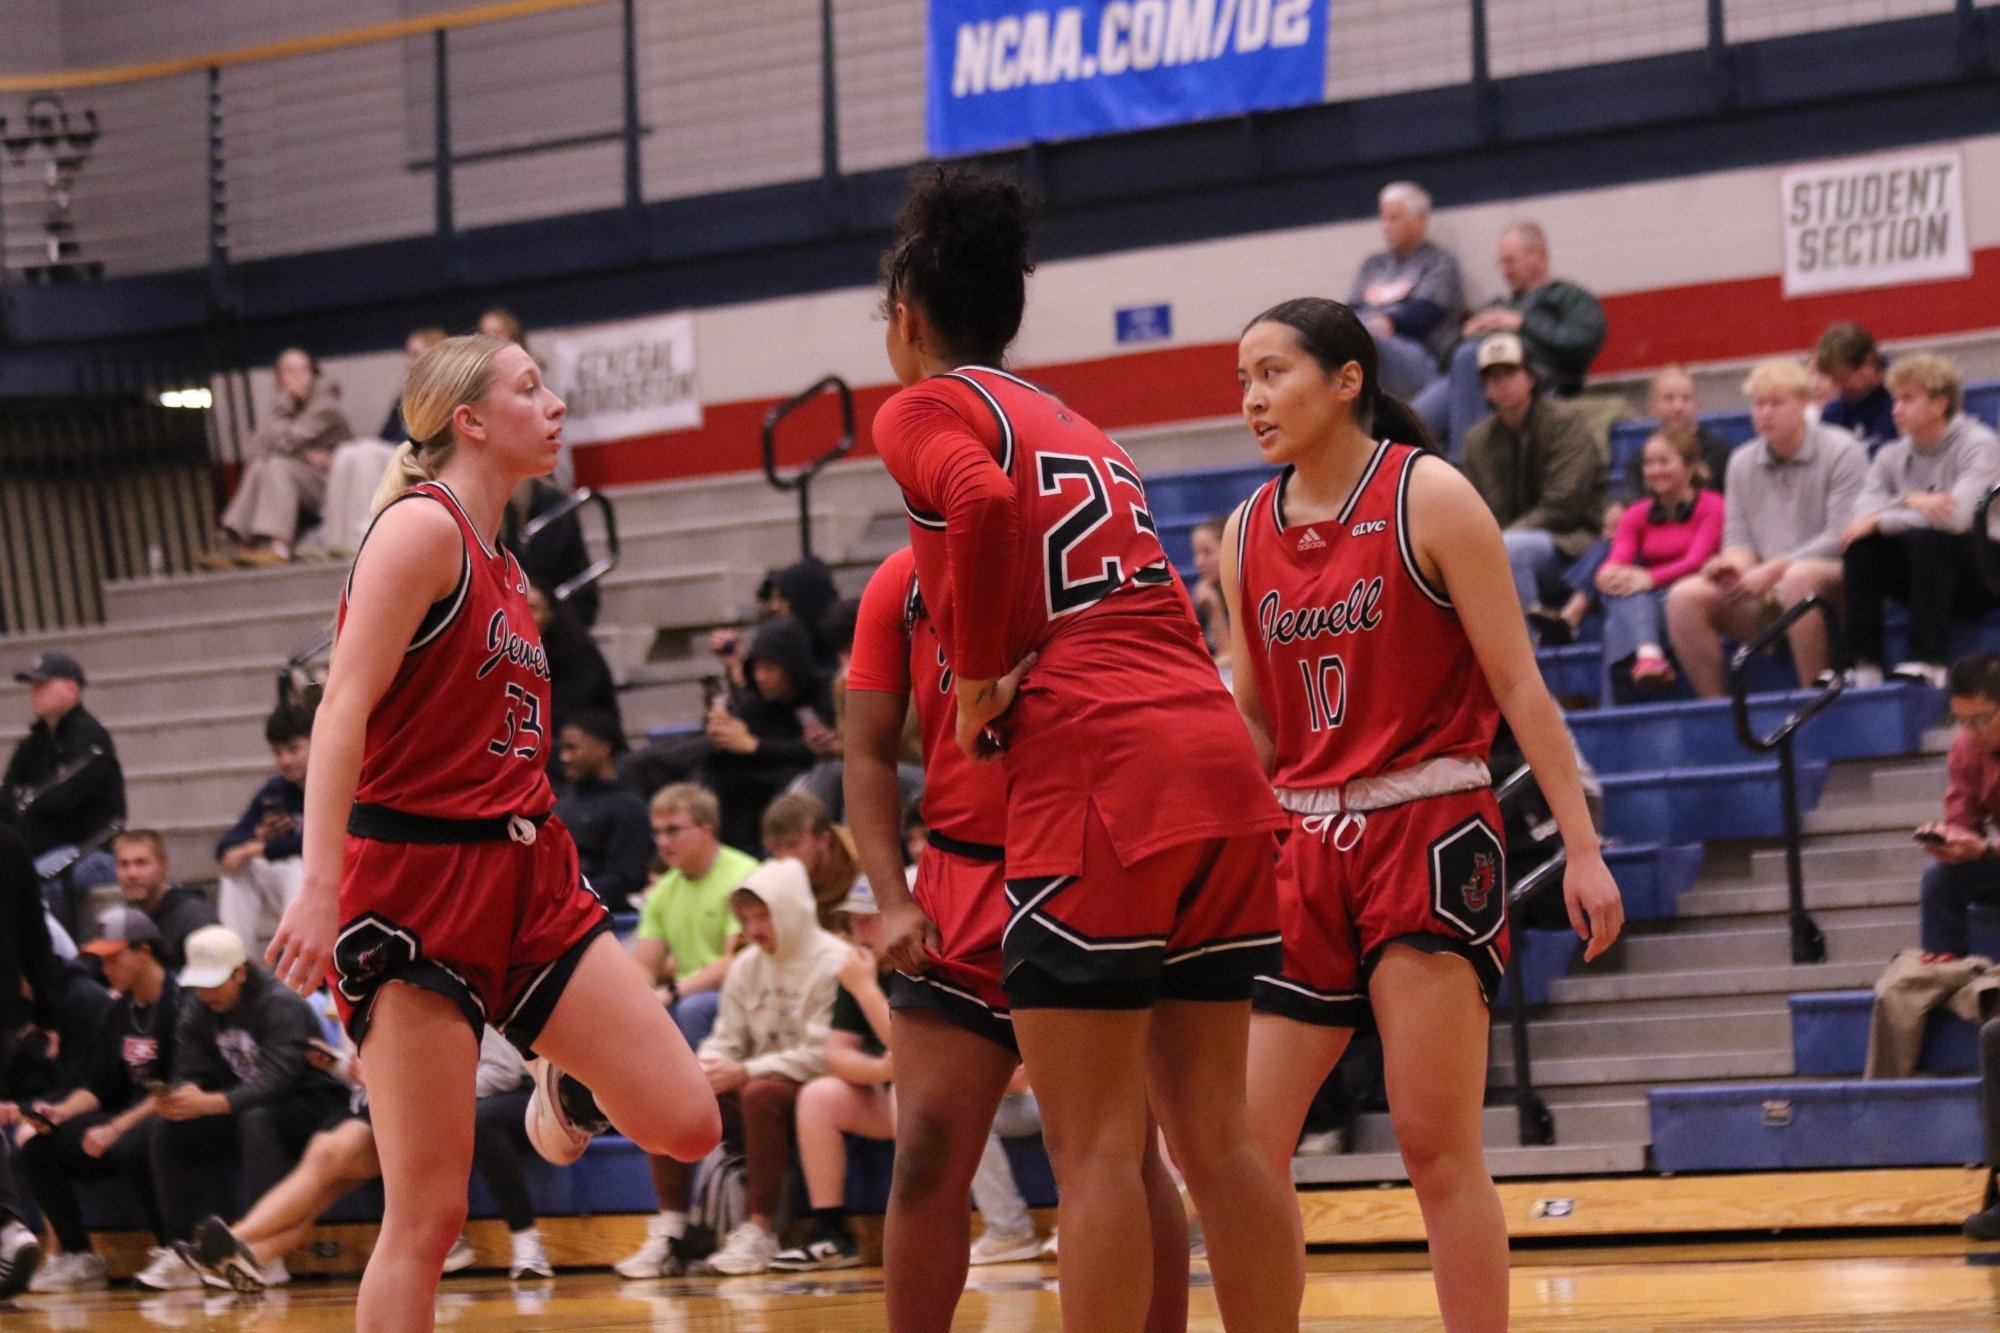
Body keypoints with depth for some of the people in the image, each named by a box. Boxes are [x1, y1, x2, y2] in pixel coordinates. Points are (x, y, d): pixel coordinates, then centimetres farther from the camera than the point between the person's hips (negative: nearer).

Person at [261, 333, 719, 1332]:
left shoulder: (503, 568, 18)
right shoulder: (421, 525, -9)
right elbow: (343, 708, -18)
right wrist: (319, 888, -27)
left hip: (524, 875, 8)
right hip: (415, 882, -8)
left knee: (686, 1125, -3)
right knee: (426, 1218, -8)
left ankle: (561, 1081, 28)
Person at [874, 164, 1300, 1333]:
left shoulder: (925, 409, 5)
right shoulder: (1073, 424, 28)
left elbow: (984, 502, -17)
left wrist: (981, 679, -7)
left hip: (1100, 776, -7)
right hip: (1217, 757, 7)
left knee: (1095, 1146, -6)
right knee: (1215, 1131, 8)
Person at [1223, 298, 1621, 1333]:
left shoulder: (1428, 496, -5)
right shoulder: (1248, 532, 10)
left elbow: (1517, 682, -6)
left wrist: (1582, 847, -11)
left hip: (1430, 834, -5)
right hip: (1308, 847, 5)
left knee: (1437, 1149, -7)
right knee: (1240, 1149, -1)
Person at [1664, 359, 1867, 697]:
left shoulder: (1840, 452, -2)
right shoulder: (1742, 462, 17)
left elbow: (1841, 537, -11)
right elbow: (1738, 536, 13)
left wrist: (1775, 569, -18)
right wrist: (1736, 562, -13)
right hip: (1764, 596, 5)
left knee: (1798, 577, -40)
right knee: (1684, 596, -18)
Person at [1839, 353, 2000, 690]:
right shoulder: (1892, 457, 7)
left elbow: (1957, 517, -25)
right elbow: (1864, 513, -8)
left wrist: (1880, 520, -19)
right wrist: (1908, 502, -26)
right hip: (1923, 574, 5)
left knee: (1925, 539, -34)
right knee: (1859, 545, -19)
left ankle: (1927, 663, -34)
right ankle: (1864, 665, -24)